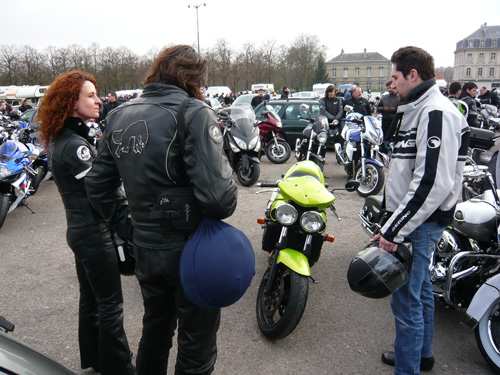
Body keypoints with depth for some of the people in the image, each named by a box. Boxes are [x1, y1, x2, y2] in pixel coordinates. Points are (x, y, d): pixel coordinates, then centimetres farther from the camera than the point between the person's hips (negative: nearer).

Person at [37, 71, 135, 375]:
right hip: (95, 234, -10)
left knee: (90, 299, 22)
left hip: (79, 230, 10)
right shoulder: (74, 145, -22)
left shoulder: (60, 139, 7)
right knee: (110, 305, 4)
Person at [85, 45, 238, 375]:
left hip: (144, 248, 7)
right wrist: (228, 199, -8)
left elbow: (97, 186, 8)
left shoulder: (120, 116, 4)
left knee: (155, 330, 29)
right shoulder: (194, 113, -17)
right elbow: (217, 195, -29)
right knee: (196, 347, 14)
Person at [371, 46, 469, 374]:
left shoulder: (437, 113, -19)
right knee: (420, 290, 22)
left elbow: (433, 184, -27)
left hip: (420, 223, -11)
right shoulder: (417, 110, 15)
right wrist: (393, 222, 18)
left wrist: (394, 231, -24)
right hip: (416, 220, 11)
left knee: (406, 300, -3)